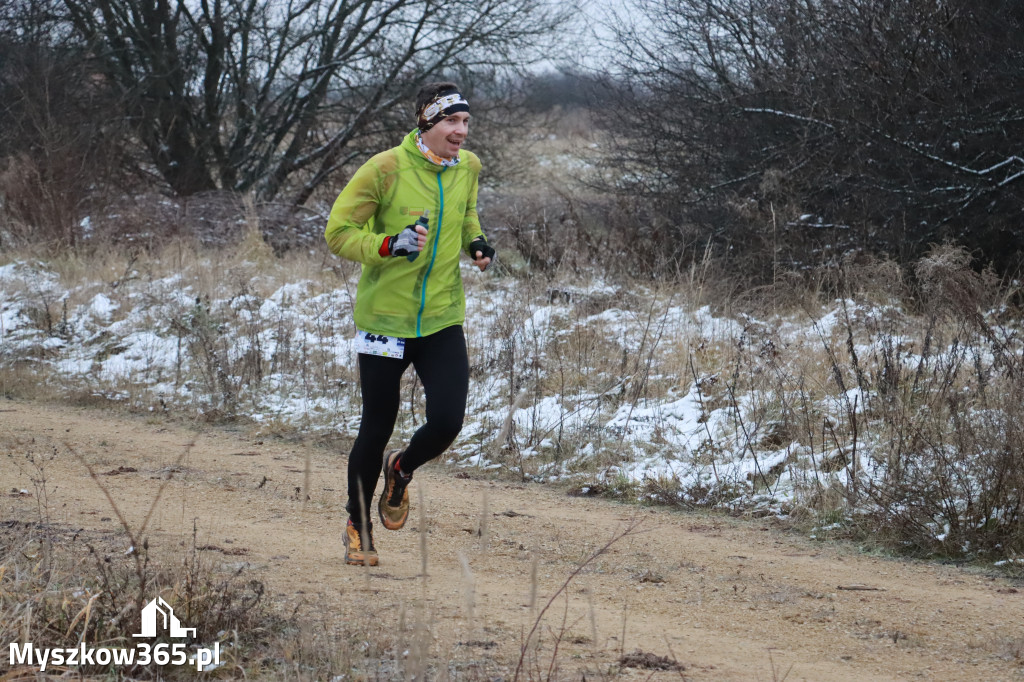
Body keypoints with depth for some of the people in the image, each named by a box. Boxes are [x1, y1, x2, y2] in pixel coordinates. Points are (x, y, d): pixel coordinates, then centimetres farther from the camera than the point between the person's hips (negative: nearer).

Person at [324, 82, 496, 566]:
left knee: (447, 423, -12)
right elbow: (338, 233, -11)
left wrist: (475, 243, 2)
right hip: (385, 319, -4)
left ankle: (401, 471, 24)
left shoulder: (467, 168, 2)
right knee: (376, 429, 6)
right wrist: (389, 245, -27)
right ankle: (358, 525, 29)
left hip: (443, 321, 4)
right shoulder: (386, 169, -15)